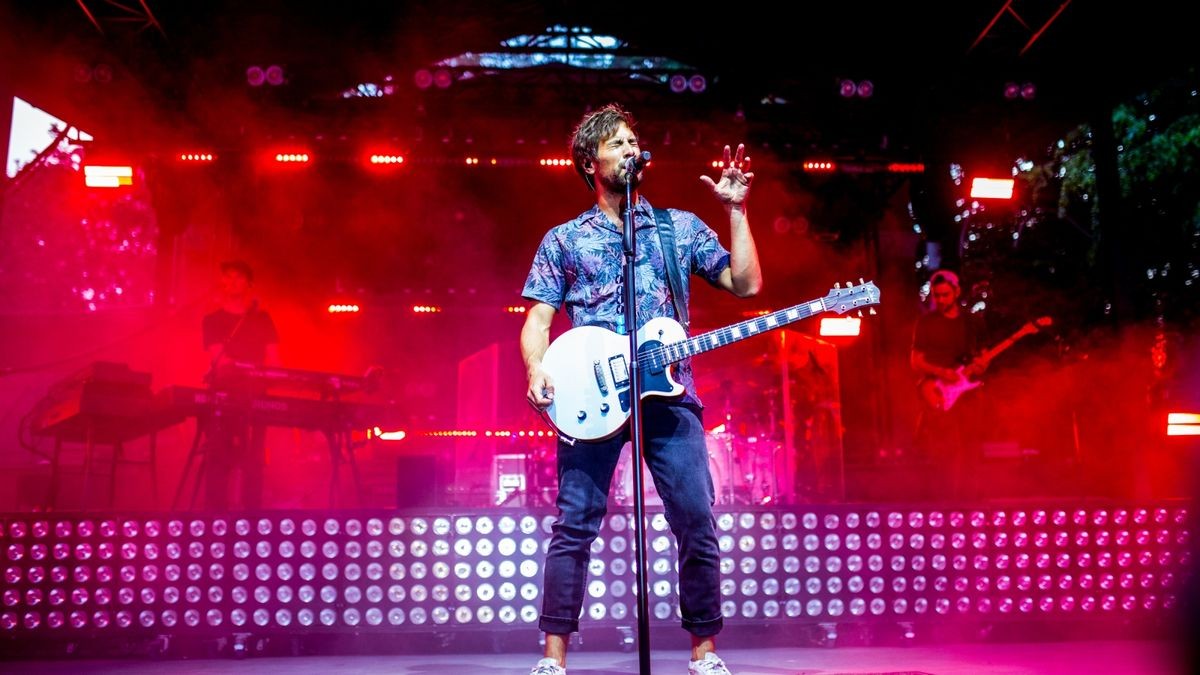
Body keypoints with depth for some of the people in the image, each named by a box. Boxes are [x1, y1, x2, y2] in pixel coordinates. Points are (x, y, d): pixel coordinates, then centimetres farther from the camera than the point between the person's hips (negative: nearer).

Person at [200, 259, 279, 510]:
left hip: (255, 397, 2)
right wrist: (249, 369, -21)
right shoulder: (212, 320, 9)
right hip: (222, 397, -2)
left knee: (254, 462, -1)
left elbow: (273, 359, 9)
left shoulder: (263, 319, 15)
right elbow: (218, 359, -5)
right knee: (219, 461, -7)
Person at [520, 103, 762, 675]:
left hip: (670, 395, 1)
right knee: (574, 526, -4)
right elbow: (538, 318, 9)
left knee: (697, 525, -2)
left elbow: (746, 284, 11)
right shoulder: (564, 239, 14)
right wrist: (538, 372, -11)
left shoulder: (681, 227, 17)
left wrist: (735, 209, 6)